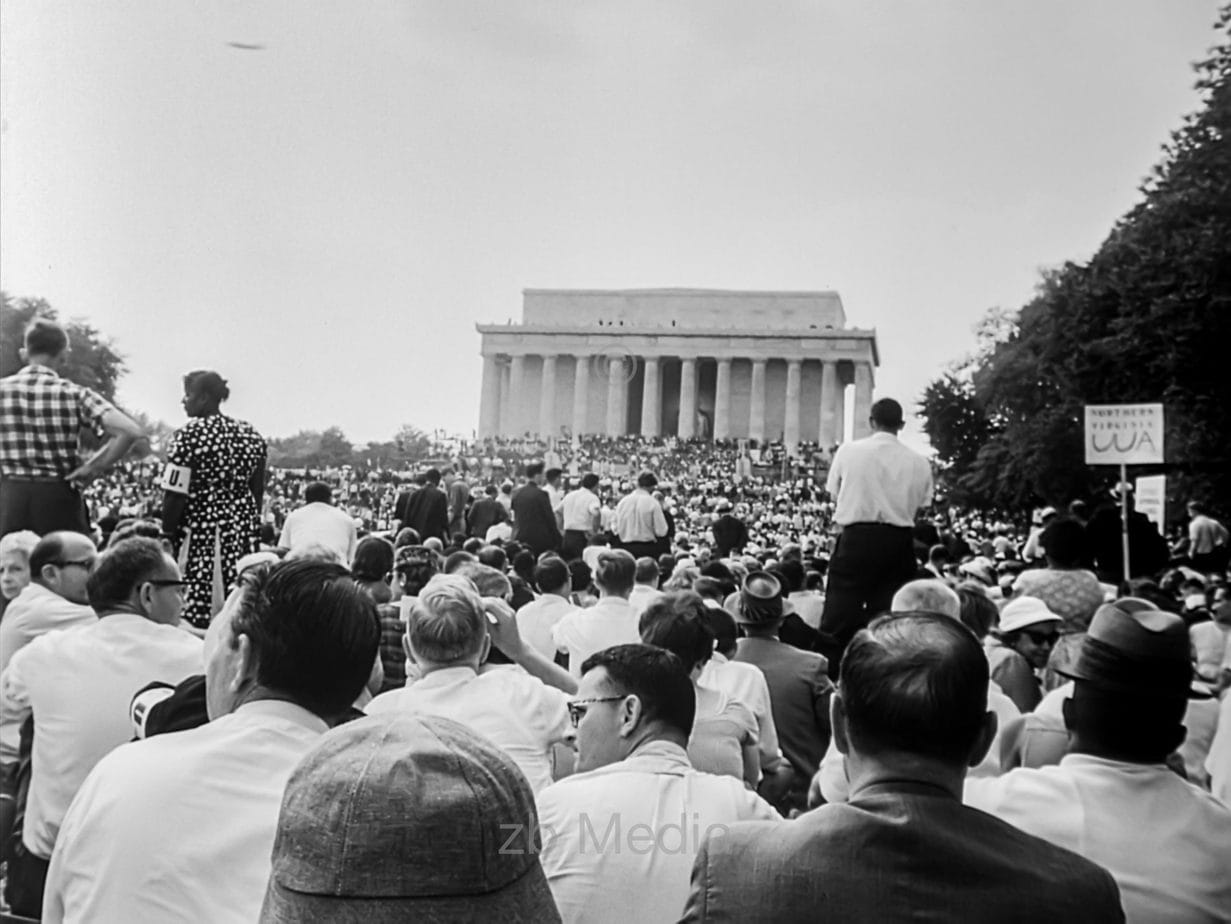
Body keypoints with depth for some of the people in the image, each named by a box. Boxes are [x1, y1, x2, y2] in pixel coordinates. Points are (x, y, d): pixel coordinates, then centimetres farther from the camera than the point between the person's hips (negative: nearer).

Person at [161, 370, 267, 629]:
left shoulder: (189, 435, -9)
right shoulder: (251, 436, 9)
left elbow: (176, 494, -11)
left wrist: (167, 534, -3)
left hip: (201, 532, -6)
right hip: (244, 534, 6)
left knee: (197, 609, -2)